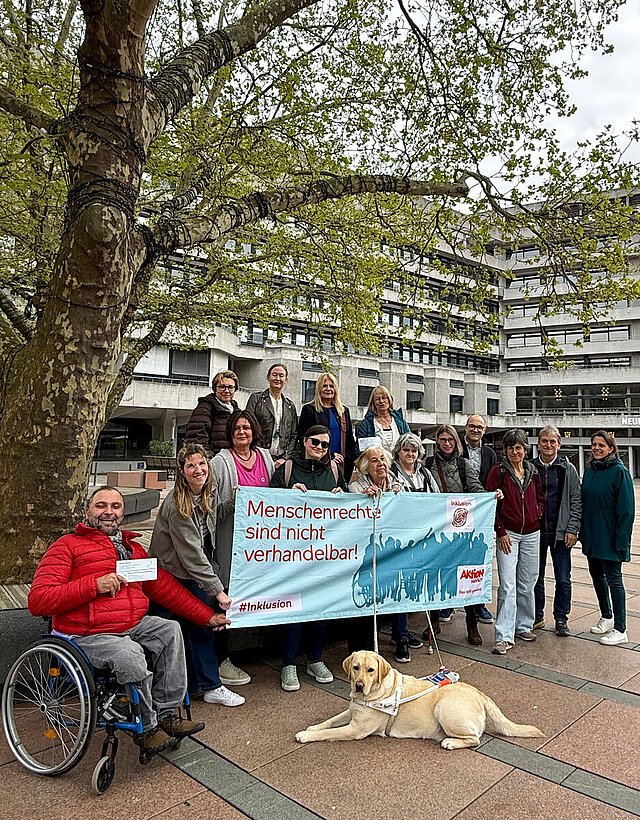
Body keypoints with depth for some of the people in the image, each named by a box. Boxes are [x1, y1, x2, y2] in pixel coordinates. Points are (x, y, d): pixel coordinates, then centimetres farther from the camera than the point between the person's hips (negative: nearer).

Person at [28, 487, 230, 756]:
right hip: (90, 636, -6)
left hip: (135, 626, 6)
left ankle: (167, 713, -7)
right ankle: (148, 727, -8)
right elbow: (38, 601, -9)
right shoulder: (68, 545, 1)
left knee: (170, 631, -19)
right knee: (130, 655, -31)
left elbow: (165, 587, 22)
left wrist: (207, 616, 17)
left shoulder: (133, 548, 20)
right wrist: (94, 585, -18)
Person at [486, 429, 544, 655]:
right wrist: (501, 531, -11)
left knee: (527, 583, 12)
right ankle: (504, 636, -7)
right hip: (508, 534, -4)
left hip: (531, 534, 5)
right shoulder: (498, 471, -3)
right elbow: (492, 503, -6)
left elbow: (540, 499, 20)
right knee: (507, 585, -9)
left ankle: (523, 626, 29)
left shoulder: (533, 473, 10)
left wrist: (537, 513, -1)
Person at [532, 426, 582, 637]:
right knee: (536, 577, 10)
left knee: (563, 579, 5)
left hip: (560, 533, -1)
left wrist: (572, 529, -7)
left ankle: (561, 619, 19)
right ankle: (537, 616, 23)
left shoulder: (568, 469, 1)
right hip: (535, 532, 1)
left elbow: (576, 501, 1)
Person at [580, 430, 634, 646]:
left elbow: (626, 509, -13)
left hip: (609, 537, -7)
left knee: (613, 579, 0)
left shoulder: (619, 472, -11)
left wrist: (620, 539, -16)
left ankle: (620, 630, 10)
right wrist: (583, 532, 10)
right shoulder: (589, 470, 8)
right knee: (596, 575, 16)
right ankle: (606, 617, 33)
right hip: (591, 536, 7)